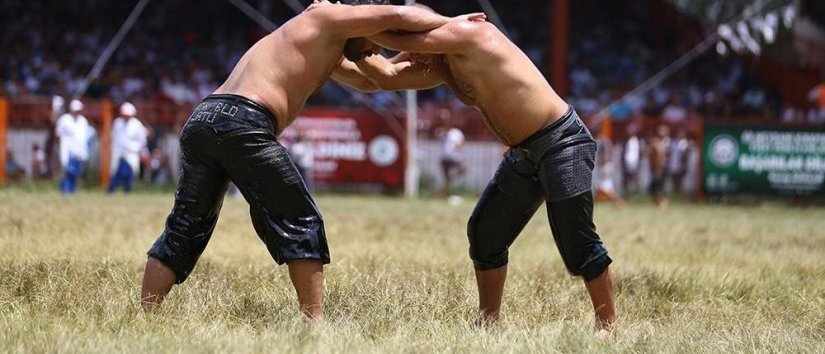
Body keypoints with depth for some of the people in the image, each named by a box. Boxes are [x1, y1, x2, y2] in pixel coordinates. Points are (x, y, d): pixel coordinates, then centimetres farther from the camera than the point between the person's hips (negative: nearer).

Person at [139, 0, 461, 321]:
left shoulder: (322, 47, 34)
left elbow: (366, 80, 43)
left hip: (200, 121, 9)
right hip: (243, 123, -9)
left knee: (184, 232, 13)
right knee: (300, 224, 1)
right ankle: (314, 321, -2)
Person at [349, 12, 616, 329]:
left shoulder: (467, 32, -14)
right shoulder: (442, 67, 14)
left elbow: (400, 41, -18)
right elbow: (387, 76, 13)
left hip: (562, 142, -10)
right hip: (525, 154, 10)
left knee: (576, 243, -10)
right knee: (484, 231, 9)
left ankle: (607, 325, -3)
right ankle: (488, 321, 17)